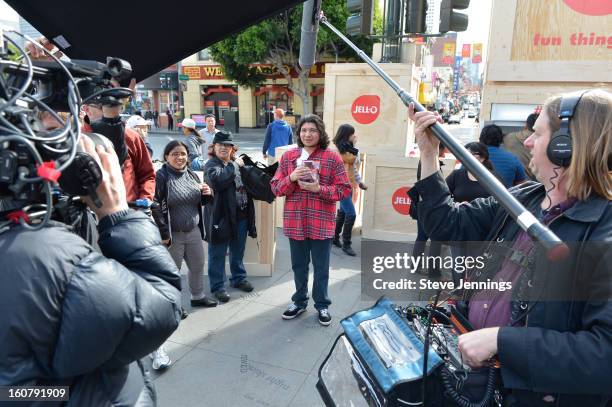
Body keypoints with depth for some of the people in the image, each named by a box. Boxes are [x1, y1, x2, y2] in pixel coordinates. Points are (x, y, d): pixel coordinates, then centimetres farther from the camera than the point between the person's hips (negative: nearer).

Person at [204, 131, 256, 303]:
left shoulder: (237, 162, 11)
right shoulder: (211, 165, -8)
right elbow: (216, 180, -30)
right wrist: (235, 166, -21)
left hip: (241, 216, 6)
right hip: (221, 216, -6)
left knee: (238, 251, 20)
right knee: (218, 254, 6)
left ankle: (239, 278, 38)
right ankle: (218, 286, 19)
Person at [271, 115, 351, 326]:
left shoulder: (332, 158, -4)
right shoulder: (288, 157, 4)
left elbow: (345, 189, -7)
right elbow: (275, 187, 2)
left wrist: (319, 188, -19)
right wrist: (291, 178, -17)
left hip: (321, 223, -2)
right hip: (295, 223, 3)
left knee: (321, 268, 11)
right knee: (299, 266, 17)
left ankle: (322, 305, 29)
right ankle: (299, 301, 36)